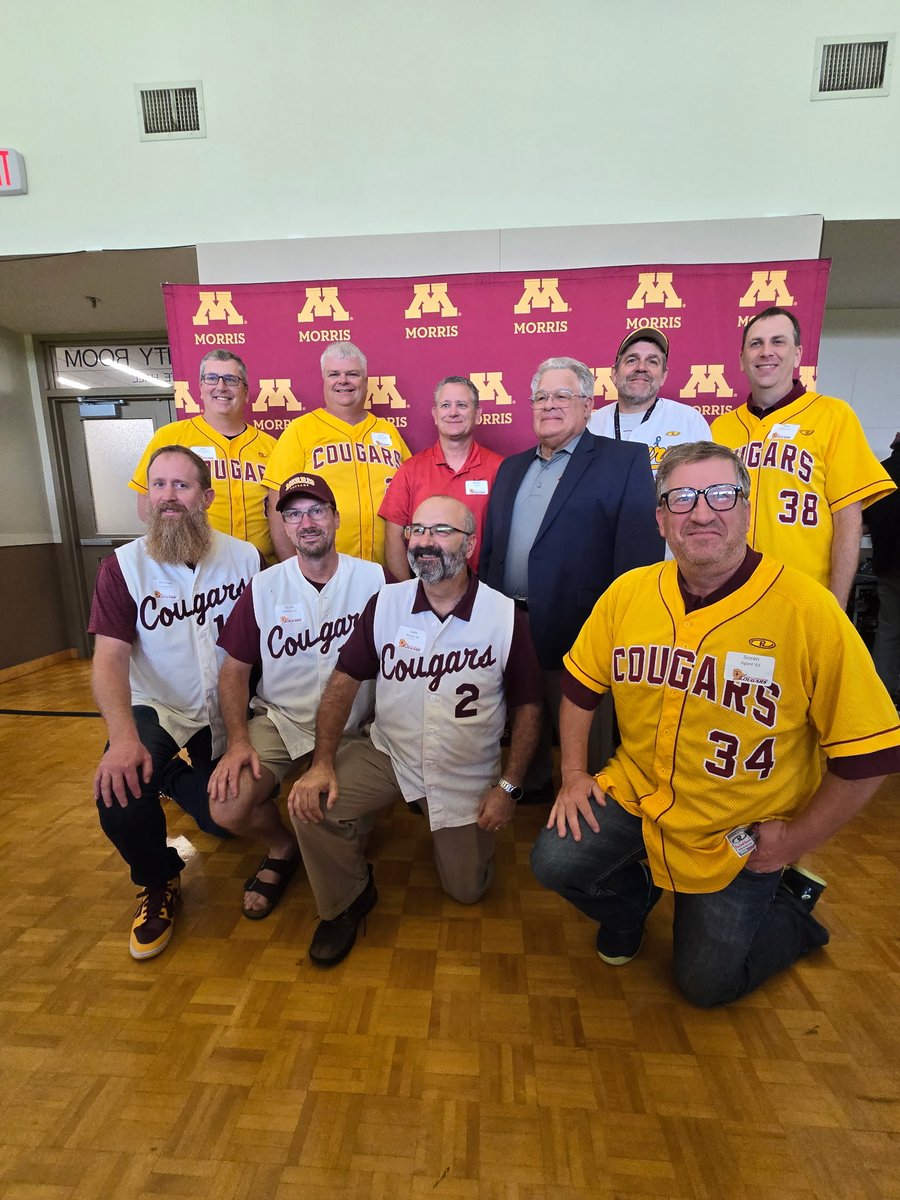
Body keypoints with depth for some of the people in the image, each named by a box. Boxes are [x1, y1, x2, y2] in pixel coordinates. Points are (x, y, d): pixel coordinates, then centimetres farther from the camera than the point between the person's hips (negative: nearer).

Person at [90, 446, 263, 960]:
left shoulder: (246, 558, -9)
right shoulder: (123, 566, -8)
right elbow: (110, 657, -16)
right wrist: (124, 735, -33)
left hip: (227, 712, 1)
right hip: (158, 707, 0)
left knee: (227, 819, -3)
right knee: (120, 788, -27)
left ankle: (176, 780, 36)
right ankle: (158, 884, 8)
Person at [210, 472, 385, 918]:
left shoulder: (375, 580, -6)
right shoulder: (263, 587, 0)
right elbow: (234, 669, 4)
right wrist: (238, 741, -9)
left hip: (354, 726, -1)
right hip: (279, 719, 2)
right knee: (227, 806, -18)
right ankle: (282, 847, 18)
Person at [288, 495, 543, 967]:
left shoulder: (506, 616, -15)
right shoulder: (384, 603, -9)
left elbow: (527, 706, -5)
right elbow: (344, 681, -6)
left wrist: (509, 786, -8)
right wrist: (322, 762, -16)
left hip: (468, 776, -1)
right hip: (388, 755, 1)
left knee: (467, 891, 8)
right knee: (311, 803, -20)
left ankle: (458, 833, 42)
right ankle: (347, 902, 11)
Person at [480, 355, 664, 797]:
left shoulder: (625, 460, -2)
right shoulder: (511, 468, 17)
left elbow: (639, 550, -11)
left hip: (577, 631, -5)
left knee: (582, 740, 6)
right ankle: (529, 790, 39)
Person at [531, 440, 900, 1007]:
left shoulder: (810, 611, -22)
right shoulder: (627, 593, -10)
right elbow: (581, 687, 2)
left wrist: (796, 839, -10)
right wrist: (574, 773, -2)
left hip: (742, 837, -2)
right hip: (634, 793, 3)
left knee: (706, 981, 8)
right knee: (555, 861, -14)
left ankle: (793, 908, 38)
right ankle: (631, 897, 21)